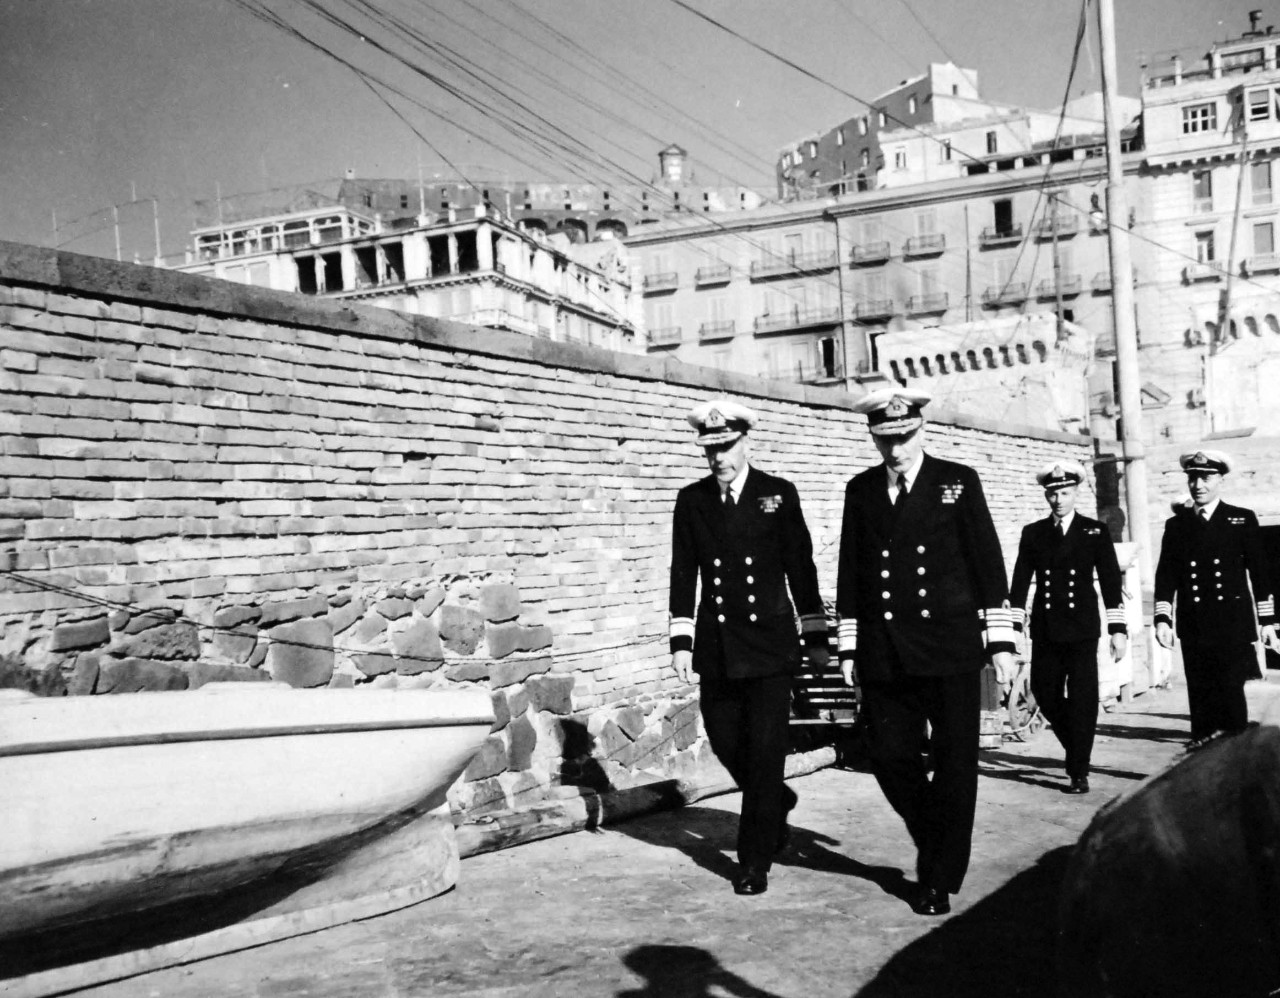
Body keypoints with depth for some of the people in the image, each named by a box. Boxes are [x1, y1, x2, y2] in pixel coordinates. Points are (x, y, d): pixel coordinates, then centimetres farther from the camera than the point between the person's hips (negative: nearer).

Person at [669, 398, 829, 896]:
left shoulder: (779, 494, 0)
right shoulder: (691, 500, 5)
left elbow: (801, 569, 3)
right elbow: (683, 576, 5)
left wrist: (816, 636, 2)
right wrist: (680, 642, 0)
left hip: (770, 643, -3)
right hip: (716, 645, 3)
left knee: (763, 752, -3)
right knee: (726, 743, 9)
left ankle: (755, 862, 7)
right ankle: (777, 805, 39)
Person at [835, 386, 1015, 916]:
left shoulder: (958, 481, 2)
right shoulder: (861, 490, 9)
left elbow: (988, 563, 2)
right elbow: (850, 573, 11)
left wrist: (1000, 640, -3)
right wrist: (848, 647, 8)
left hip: (950, 648, -2)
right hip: (884, 652, 3)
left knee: (954, 766, 1)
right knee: (888, 755, 2)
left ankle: (941, 878, 15)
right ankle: (938, 844, 29)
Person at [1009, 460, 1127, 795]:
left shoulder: (1095, 531, 4)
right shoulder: (1032, 533, 7)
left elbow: (1111, 581, 1)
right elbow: (1020, 582, 5)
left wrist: (1118, 629, -5)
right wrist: (1013, 627, -2)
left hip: (1082, 628, -2)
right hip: (1045, 629, 2)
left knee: (1082, 698, -4)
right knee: (1044, 692, 5)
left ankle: (1079, 772, 4)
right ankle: (1076, 746, 31)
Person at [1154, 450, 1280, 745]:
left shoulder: (1242, 520, 5)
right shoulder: (1176, 525, 9)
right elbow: (1166, 575, 6)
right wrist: (1162, 619, -5)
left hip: (1234, 625, -2)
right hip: (1194, 629, 2)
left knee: (1231, 693, -5)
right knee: (1201, 697, 1)